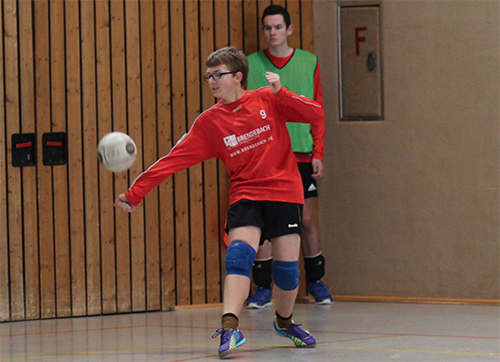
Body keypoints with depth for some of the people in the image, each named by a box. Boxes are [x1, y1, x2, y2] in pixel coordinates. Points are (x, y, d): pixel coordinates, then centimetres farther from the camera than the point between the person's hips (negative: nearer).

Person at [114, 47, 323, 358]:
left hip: (284, 192, 0)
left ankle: (284, 321, 27)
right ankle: (230, 327, -35)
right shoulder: (209, 122, 4)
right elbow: (174, 160, 0)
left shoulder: (267, 100, 1)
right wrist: (135, 193, -6)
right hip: (245, 194, 1)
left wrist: (281, 92, -19)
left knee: (287, 263, -3)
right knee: (240, 250, -24)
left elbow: (316, 114, -5)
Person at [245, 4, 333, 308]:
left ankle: (315, 281, 19)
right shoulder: (251, 65, 4)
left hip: (301, 155, 0)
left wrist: (318, 152, 0)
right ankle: (263, 287, 4)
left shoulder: (309, 63, 5)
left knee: (306, 219, 4)